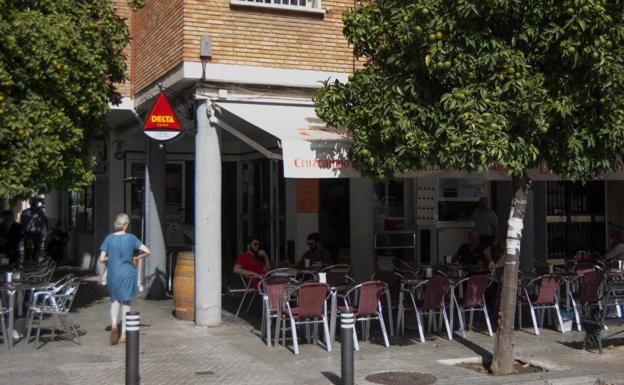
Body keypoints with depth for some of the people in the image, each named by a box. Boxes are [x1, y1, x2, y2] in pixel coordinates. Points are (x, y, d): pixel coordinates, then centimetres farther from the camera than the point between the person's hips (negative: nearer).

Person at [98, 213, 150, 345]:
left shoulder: (109, 238, -5)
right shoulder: (131, 238, -8)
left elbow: (102, 259, -7)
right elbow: (147, 251, -12)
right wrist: (136, 257, 4)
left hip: (113, 274, 1)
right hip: (127, 274, -1)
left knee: (115, 300, 21)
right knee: (126, 302, 11)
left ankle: (114, 324, -3)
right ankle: (123, 334, 14)